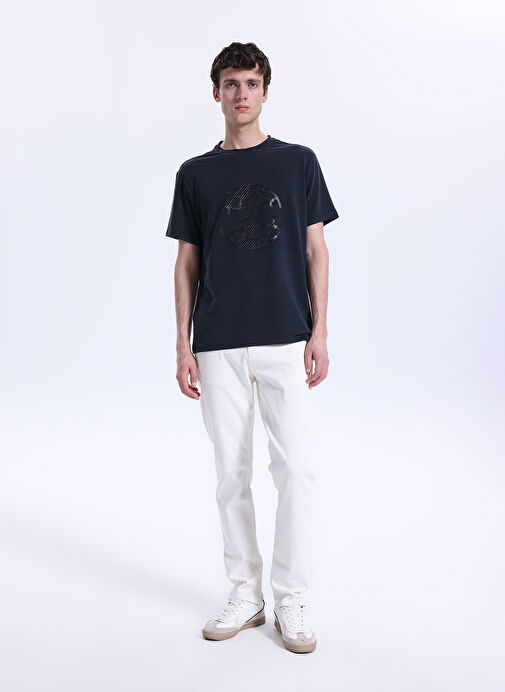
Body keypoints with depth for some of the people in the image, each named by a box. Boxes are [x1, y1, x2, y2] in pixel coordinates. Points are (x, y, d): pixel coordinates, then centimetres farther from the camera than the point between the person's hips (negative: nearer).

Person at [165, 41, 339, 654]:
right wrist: (183, 344, 1)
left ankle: (291, 600, 13)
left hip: (286, 341, -1)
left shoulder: (299, 162, 7)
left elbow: (316, 251, 5)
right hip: (219, 348, 2)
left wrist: (319, 332, -4)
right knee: (231, 471, 7)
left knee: (294, 467, -3)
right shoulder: (195, 174, 10)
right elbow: (187, 264, 9)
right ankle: (245, 594, 22)